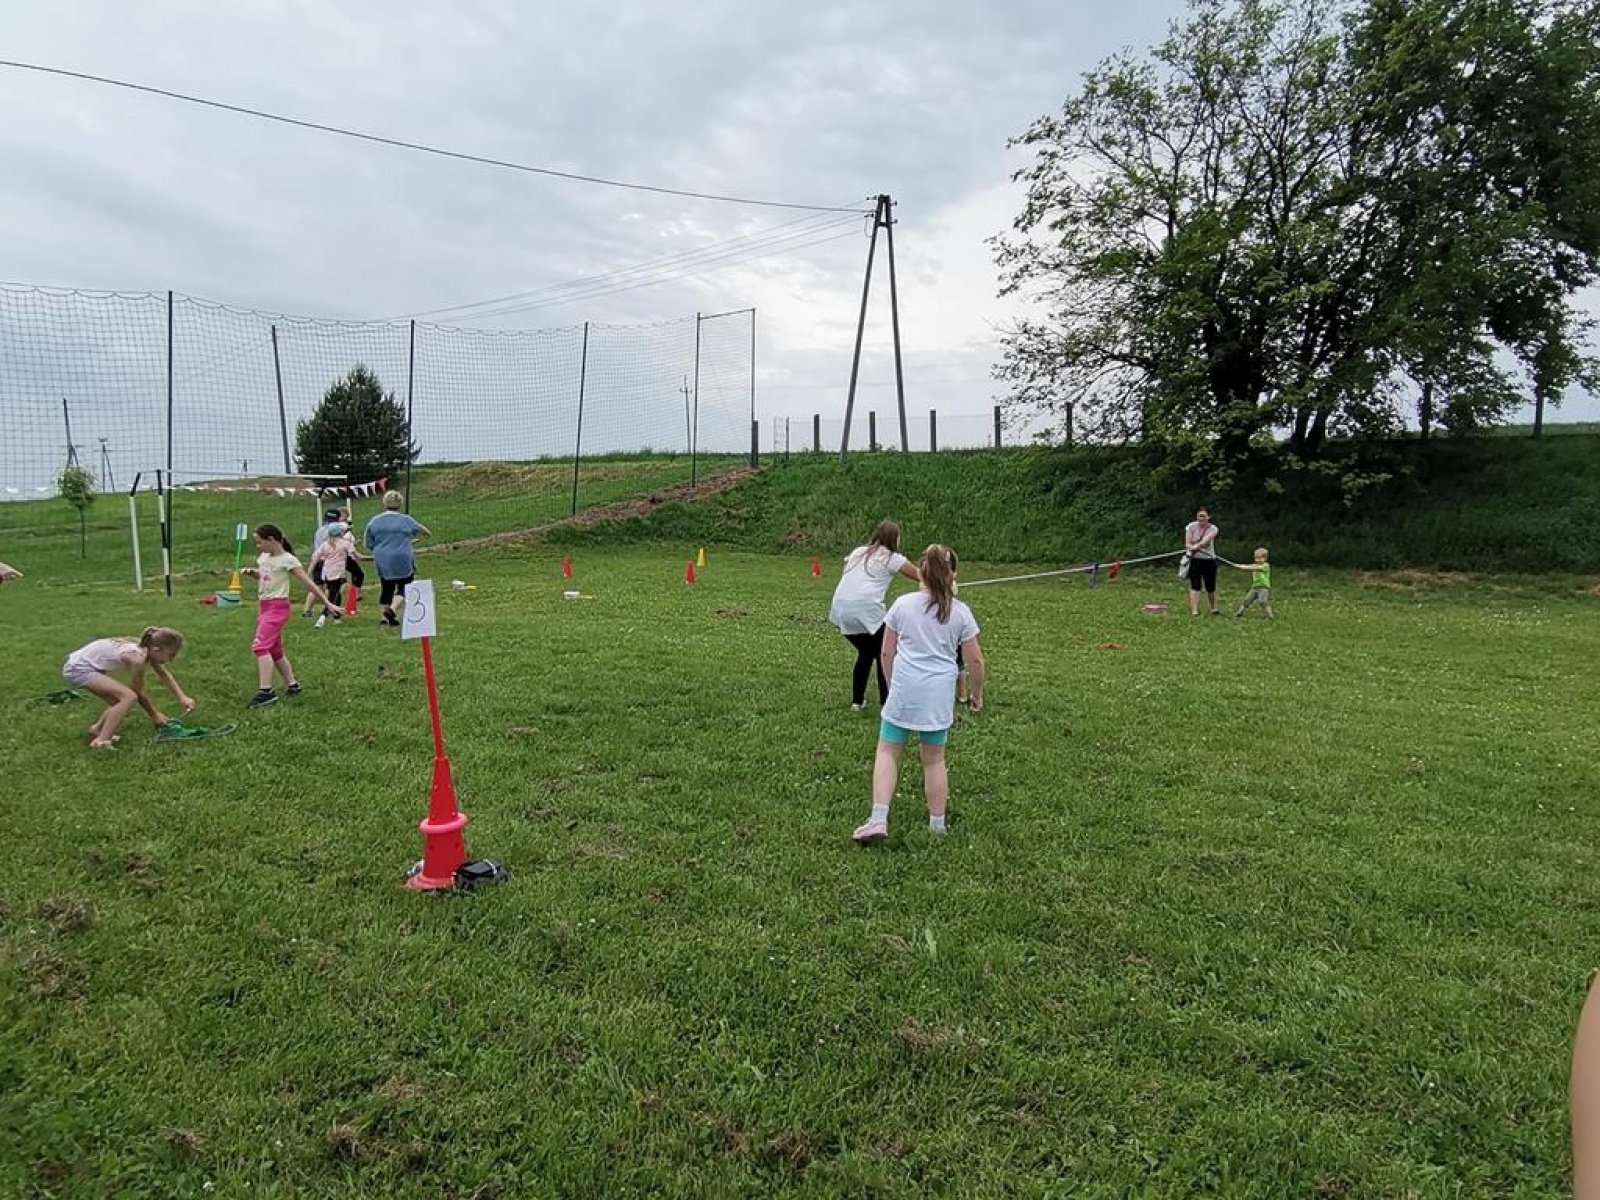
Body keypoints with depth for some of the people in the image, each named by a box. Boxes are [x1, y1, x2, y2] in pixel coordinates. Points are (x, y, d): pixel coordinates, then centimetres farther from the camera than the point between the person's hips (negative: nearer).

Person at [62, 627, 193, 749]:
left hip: (84, 665, 10)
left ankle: (98, 729, 27)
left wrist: (182, 698, 7)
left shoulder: (146, 648, -2)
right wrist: (154, 715, 2)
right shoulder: (137, 658, -26)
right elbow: (138, 692, -12)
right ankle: (101, 742, -18)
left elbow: (164, 675, 15)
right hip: (79, 668, -10)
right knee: (129, 696, -19)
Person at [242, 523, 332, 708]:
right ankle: (292, 684, 25)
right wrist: (250, 571, 6)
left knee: (260, 646, -19)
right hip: (263, 605, 9)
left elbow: (309, 583, -15)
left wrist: (327, 602, -19)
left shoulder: (288, 560, -13)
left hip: (277, 606, -9)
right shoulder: (264, 557, 10)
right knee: (275, 650, 14)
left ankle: (266, 691, -21)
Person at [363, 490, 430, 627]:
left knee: (386, 587, 16)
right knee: (404, 587, 4)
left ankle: (386, 616, 19)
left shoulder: (374, 521, 2)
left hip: (382, 562, 4)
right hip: (403, 562, -3)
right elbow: (420, 529, 18)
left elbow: (367, 543, 8)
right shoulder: (406, 520, -3)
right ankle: (392, 609, -17)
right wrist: (425, 532, 41)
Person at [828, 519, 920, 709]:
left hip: (841, 611, 6)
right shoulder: (892, 558, 7)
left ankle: (857, 700, 29)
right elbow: (921, 575, 14)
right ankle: (886, 702, 15)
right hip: (866, 612, -6)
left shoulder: (857, 552, 23)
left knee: (865, 653, 26)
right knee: (883, 655, 15)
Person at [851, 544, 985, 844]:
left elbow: (887, 653, 4)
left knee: (888, 750, 10)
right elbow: (975, 660, 2)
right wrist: (977, 693, 17)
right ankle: (937, 825, 22)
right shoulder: (960, 612, 0)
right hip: (940, 695, 1)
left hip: (904, 690, -1)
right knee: (934, 758, 13)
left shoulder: (903, 604, 0)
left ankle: (879, 819, -1)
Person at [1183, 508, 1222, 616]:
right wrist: (1194, 547, -31)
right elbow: (1187, 544, -9)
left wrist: (1196, 545, -43)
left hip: (1209, 560, 1)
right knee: (1195, 586, -10)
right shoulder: (1191, 527, -3)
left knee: (1210, 587, 7)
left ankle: (1214, 610, 28)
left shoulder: (1213, 529, -4)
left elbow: (1206, 540, -24)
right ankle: (1194, 611, -12)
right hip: (1194, 560, -1)